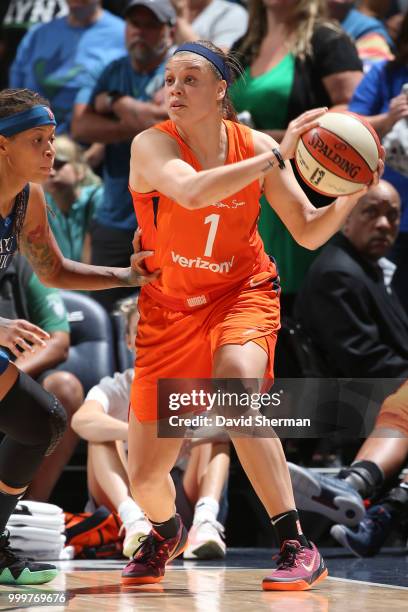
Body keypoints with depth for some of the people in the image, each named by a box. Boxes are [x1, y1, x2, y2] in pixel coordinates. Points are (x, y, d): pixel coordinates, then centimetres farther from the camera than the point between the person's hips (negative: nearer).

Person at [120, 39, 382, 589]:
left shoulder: (254, 147, -8)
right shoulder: (151, 146, -16)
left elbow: (309, 233, -1)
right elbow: (192, 192, -38)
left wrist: (351, 194, -20)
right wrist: (279, 157, -38)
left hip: (242, 294, -1)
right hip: (169, 310, 1)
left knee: (235, 383, -37)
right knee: (144, 478, 4)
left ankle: (297, 546, -33)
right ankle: (167, 533, 44)